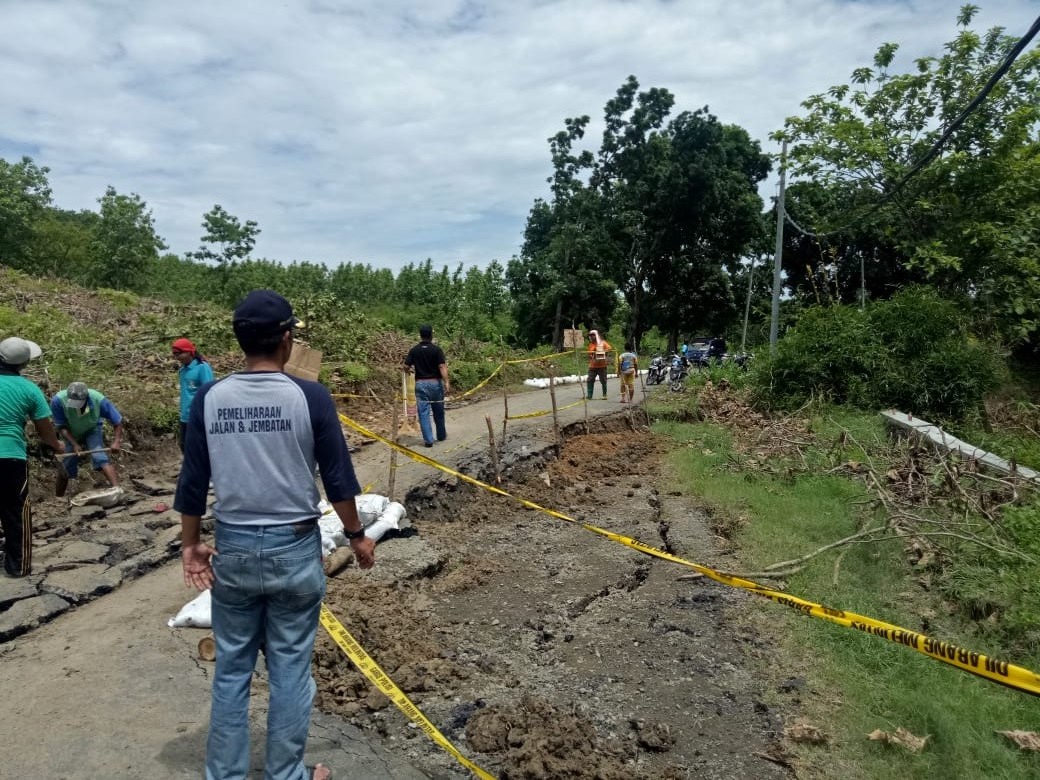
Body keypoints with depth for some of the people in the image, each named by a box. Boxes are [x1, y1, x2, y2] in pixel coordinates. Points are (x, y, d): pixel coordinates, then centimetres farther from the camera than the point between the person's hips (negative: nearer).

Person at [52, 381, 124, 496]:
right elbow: (61, 426, -21)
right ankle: (57, 499, 30)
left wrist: (116, 441, -31)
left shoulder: (98, 399, -33)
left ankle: (117, 489, -36)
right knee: (65, 468, 9)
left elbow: (117, 420, -21)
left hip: (93, 430, -1)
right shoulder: (58, 400, -33)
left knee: (100, 457, -26)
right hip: (71, 434, 2)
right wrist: (75, 444, -30)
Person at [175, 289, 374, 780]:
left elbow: (193, 483, 0)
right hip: (294, 548, -2)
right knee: (290, 670, 11)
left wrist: (190, 544, 12)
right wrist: (356, 536, 6)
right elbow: (338, 479, -7)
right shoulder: (310, 397, -12)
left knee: (231, 670, 17)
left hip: (232, 548, 3)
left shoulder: (209, 398, -4)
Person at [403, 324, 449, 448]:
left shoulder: (414, 350, -1)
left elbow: (406, 367, -3)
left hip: (420, 383, 0)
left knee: (423, 412, 2)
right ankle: (441, 435, 31)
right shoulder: (437, 349, -7)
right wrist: (447, 382, -20)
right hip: (435, 383, 0)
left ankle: (428, 440, -2)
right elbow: (442, 367, -16)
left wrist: (413, 368, 20)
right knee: (438, 412, 16)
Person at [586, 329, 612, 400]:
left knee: (603, 381, 1)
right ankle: (589, 395, 6)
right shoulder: (590, 344, 13)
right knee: (590, 380, 0)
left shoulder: (602, 342, 0)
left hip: (602, 365, -4)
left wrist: (604, 350, -29)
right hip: (592, 366, 4)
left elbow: (610, 349, -12)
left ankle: (604, 395, 10)